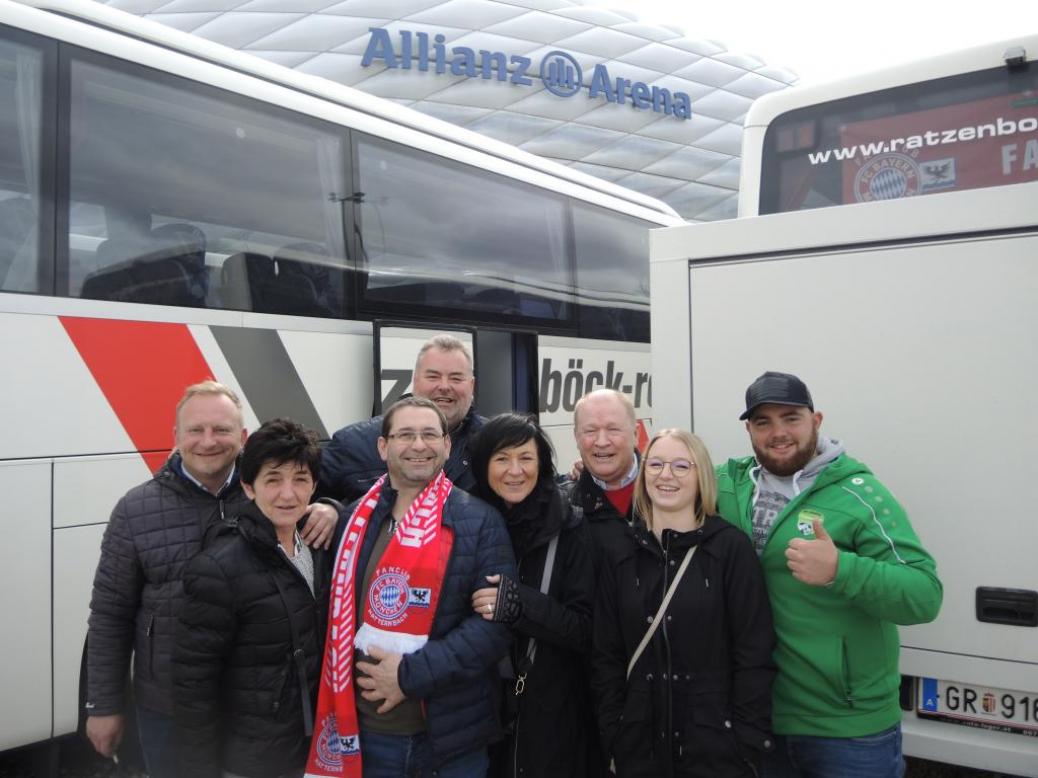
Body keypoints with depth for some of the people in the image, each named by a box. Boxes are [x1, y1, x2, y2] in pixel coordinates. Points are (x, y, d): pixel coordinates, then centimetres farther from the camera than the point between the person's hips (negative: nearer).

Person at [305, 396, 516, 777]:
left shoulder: (481, 521, -6)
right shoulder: (356, 518, 5)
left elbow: (497, 621, -12)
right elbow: (338, 613, 10)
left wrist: (412, 673, -16)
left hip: (453, 738, -2)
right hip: (366, 732, 2)